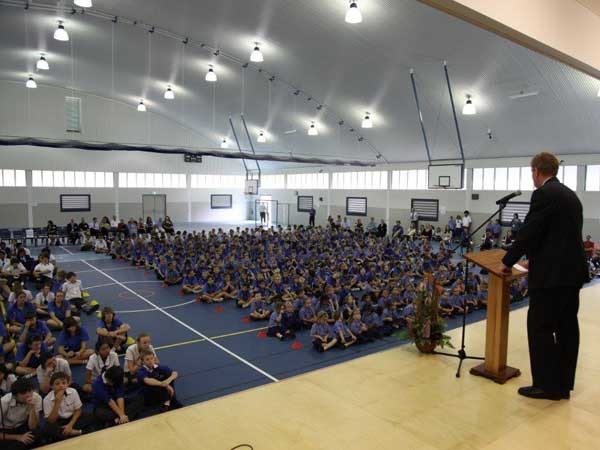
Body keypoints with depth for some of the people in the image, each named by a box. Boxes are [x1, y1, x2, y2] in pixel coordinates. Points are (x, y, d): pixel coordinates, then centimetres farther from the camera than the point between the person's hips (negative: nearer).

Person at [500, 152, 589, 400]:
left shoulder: (543, 194, -13)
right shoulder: (570, 195, 16)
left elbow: (529, 231, -15)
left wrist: (508, 261, -2)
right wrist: (535, 259, 26)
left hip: (552, 274, -9)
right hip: (572, 270, 9)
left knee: (540, 327, 0)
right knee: (566, 327, 13)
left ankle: (546, 385, 7)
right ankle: (563, 384, 23)